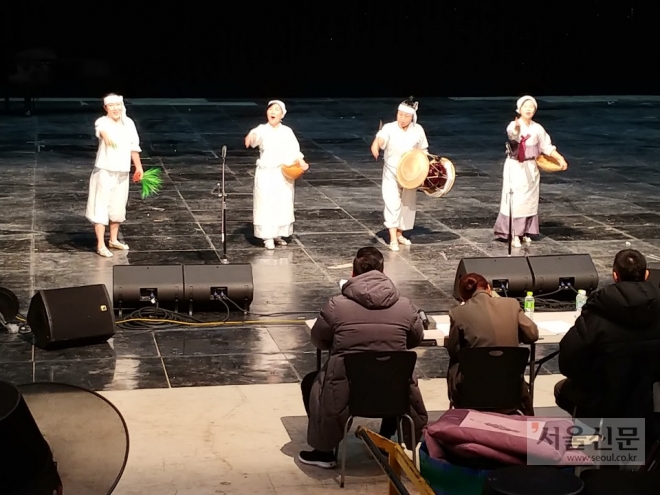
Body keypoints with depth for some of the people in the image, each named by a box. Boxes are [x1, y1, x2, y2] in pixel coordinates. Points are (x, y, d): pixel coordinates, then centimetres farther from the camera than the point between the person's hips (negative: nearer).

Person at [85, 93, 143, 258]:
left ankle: (114, 240, 33)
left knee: (118, 208, 17)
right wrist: (105, 135, -67)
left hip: (122, 173, 6)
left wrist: (139, 167, 18)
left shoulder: (129, 123, 3)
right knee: (101, 208, -4)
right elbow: (101, 130, -43)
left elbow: (134, 147, 13)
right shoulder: (102, 122, -16)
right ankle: (101, 245, 1)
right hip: (104, 172, -6)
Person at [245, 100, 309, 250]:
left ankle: (278, 234, 24)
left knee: (283, 205, 10)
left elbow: (294, 150, 1)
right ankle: (268, 237, 3)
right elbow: (255, 135, -29)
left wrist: (301, 162, -18)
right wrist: (250, 137, -54)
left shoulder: (287, 132, 3)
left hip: (284, 174, 3)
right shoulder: (262, 130, -7)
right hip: (266, 174, -3)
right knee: (266, 205, -3)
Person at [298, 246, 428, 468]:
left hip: (346, 391, -2)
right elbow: (416, 339, 14)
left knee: (311, 382, 29)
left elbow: (318, 339, 7)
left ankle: (324, 452, 29)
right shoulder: (405, 305, -2)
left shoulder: (336, 305, -7)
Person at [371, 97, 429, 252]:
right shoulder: (389, 128, -18)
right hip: (391, 174, -4)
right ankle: (393, 239, -11)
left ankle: (399, 234, 31)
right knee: (392, 204, -13)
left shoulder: (418, 130, -7)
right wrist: (375, 145, -63)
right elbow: (381, 138, -40)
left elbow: (423, 150, 7)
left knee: (408, 205, 13)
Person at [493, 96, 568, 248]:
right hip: (515, 167, -5)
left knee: (529, 201, 10)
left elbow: (547, 146, 12)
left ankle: (524, 232, 22)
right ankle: (514, 235, -2)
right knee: (515, 200, -8)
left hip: (531, 168, 5)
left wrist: (560, 158, 0)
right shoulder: (513, 125, -15)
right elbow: (512, 134, -41)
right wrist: (517, 129, -65)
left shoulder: (537, 128, 2)